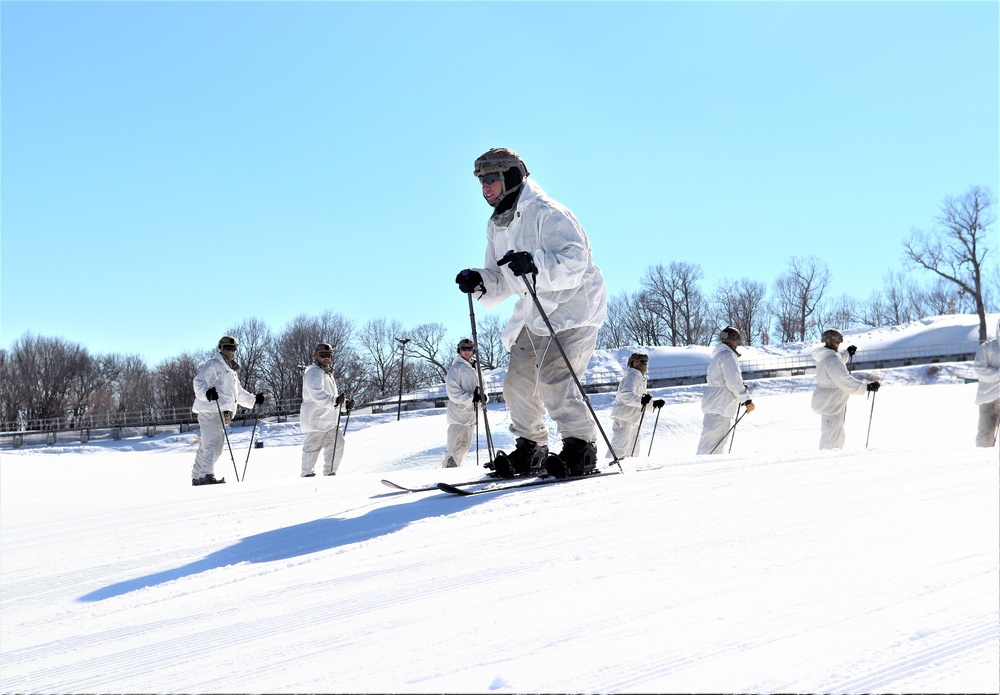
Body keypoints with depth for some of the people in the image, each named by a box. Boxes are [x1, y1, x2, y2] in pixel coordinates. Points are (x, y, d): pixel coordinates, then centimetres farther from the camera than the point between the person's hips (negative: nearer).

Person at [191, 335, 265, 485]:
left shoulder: (231, 370, 28)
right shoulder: (213, 364, -3)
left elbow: (239, 393, 36)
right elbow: (199, 382, -15)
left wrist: (254, 400, 27)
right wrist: (207, 393, -34)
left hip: (222, 413, 10)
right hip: (210, 410, -10)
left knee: (206, 446, 11)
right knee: (213, 444, -17)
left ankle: (197, 476, 16)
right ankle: (206, 474, -23)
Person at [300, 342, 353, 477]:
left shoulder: (328, 373, 22)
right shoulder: (313, 372, -11)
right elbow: (317, 395, -26)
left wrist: (345, 403, 15)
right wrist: (335, 400, -37)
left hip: (329, 419, 10)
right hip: (316, 419, -10)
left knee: (337, 444, 9)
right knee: (313, 446, -3)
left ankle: (330, 473, 18)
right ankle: (307, 474, 6)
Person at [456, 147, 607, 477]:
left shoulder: (546, 213, -16)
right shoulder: (497, 226, 11)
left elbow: (575, 261, -27)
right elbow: (502, 279, 15)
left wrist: (535, 264, -42)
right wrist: (480, 282, -7)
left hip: (573, 305, -9)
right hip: (534, 312, 9)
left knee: (554, 377, -21)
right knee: (518, 381, 6)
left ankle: (580, 447, -11)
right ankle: (530, 448, 21)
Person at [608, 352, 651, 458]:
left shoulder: (640, 378, 25)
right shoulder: (632, 376, -9)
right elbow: (626, 395, -26)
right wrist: (641, 400, -40)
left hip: (632, 420, 11)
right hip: (623, 418, -11)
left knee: (633, 449, 15)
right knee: (619, 448, -16)